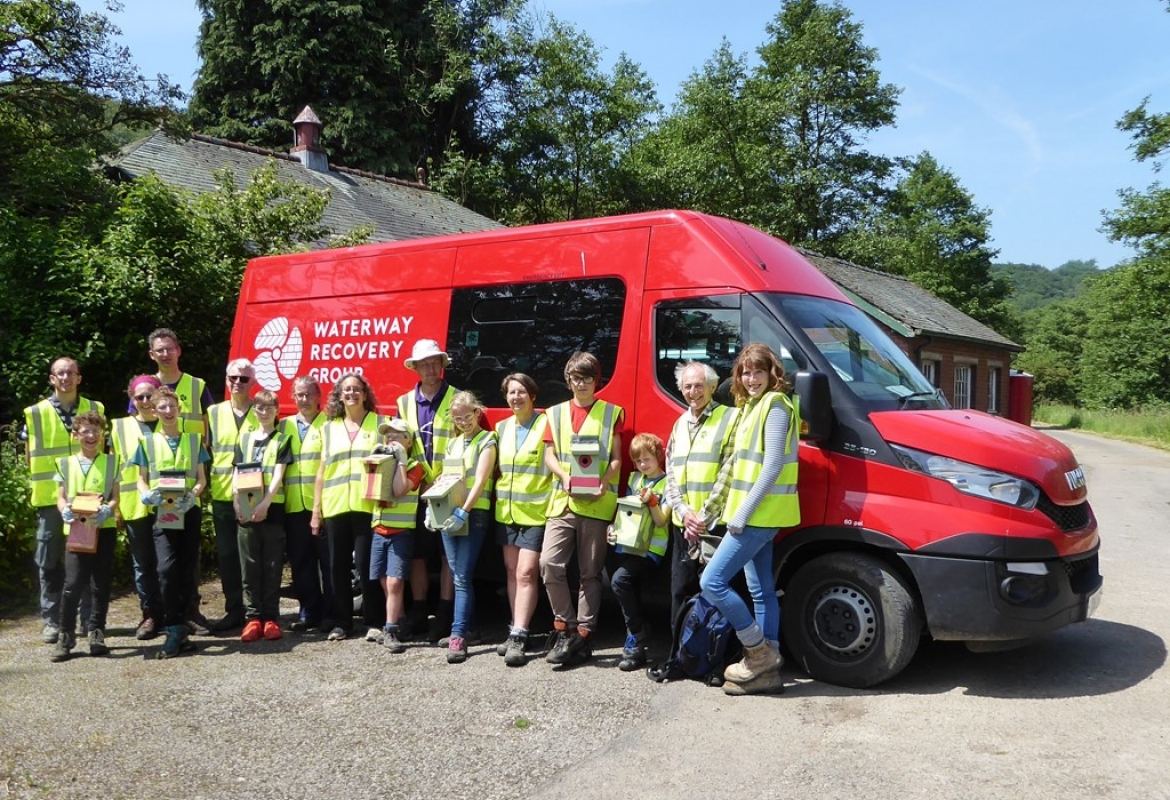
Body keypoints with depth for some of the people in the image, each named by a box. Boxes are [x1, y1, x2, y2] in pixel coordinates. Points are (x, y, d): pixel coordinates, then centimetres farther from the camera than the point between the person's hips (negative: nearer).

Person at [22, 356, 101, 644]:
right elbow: (30, 455, 8)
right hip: (51, 497, -1)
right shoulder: (36, 413, 2)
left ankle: (89, 618, 15)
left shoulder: (94, 410, 6)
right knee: (49, 562, 4)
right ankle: (51, 620, 13)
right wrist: (42, 481, 0)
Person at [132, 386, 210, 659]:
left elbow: (202, 478, 9)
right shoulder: (148, 442, 8)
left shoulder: (193, 439, 11)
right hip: (161, 512, -2)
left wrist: (193, 494, -11)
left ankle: (179, 628, 15)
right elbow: (141, 479, 9)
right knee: (167, 568, -16)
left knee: (187, 570, 4)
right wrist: (146, 494, -13)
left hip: (189, 511, 2)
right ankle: (176, 631, -8)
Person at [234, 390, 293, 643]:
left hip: (272, 508, -3)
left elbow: (278, 475, -6)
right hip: (246, 510, 3)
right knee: (250, 566, 5)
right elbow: (236, 473, 9)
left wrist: (265, 503, -17)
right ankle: (252, 617, 10)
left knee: (272, 566, 1)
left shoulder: (282, 440, 4)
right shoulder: (245, 438, 13)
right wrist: (236, 501, -5)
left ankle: (271, 617, 7)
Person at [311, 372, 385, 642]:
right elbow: (322, 471, 15)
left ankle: (374, 622, 7)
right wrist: (316, 509, 10)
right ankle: (341, 622, 17)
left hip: (368, 505, -3)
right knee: (338, 566, 6)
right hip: (335, 507, 3)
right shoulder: (328, 428, 15)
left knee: (366, 564, -2)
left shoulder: (379, 423, 7)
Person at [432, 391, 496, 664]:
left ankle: (458, 636, -13)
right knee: (458, 577, 10)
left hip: (474, 515, -6)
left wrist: (464, 511, -20)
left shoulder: (486, 441, -2)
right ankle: (468, 626, 21)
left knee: (462, 577, -11)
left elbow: (480, 480, -11)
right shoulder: (452, 444, 18)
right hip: (448, 515, 6)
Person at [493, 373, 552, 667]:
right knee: (512, 571, 11)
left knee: (526, 573, -9)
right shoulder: (501, 428, 12)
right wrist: (498, 495, 11)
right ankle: (516, 630, 19)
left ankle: (518, 637, -6)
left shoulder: (546, 424, -8)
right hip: (506, 510, 7)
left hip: (536, 511, -6)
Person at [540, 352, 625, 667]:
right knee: (550, 563, -11)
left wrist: (603, 484, -16)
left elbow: (616, 459, 2)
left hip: (596, 504, -2)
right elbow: (549, 455, 9)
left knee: (590, 572, 3)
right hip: (562, 502, 2)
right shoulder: (556, 413, 15)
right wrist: (565, 478, -11)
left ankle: (583, 635, 10)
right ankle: (565, 630, 2)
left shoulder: (611, 413, 8)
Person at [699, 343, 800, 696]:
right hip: (755, 515, 10)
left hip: (760, 514, -10)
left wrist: (744, 512, -20)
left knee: (711, 581, -11)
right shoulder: (752, 406, 18)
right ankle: (767, 668, 18)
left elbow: (773, 465, -19)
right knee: (762, 592, 11)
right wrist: (741, 511, 11)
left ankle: (759, 652, 0)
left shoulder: (775, 404, -12)